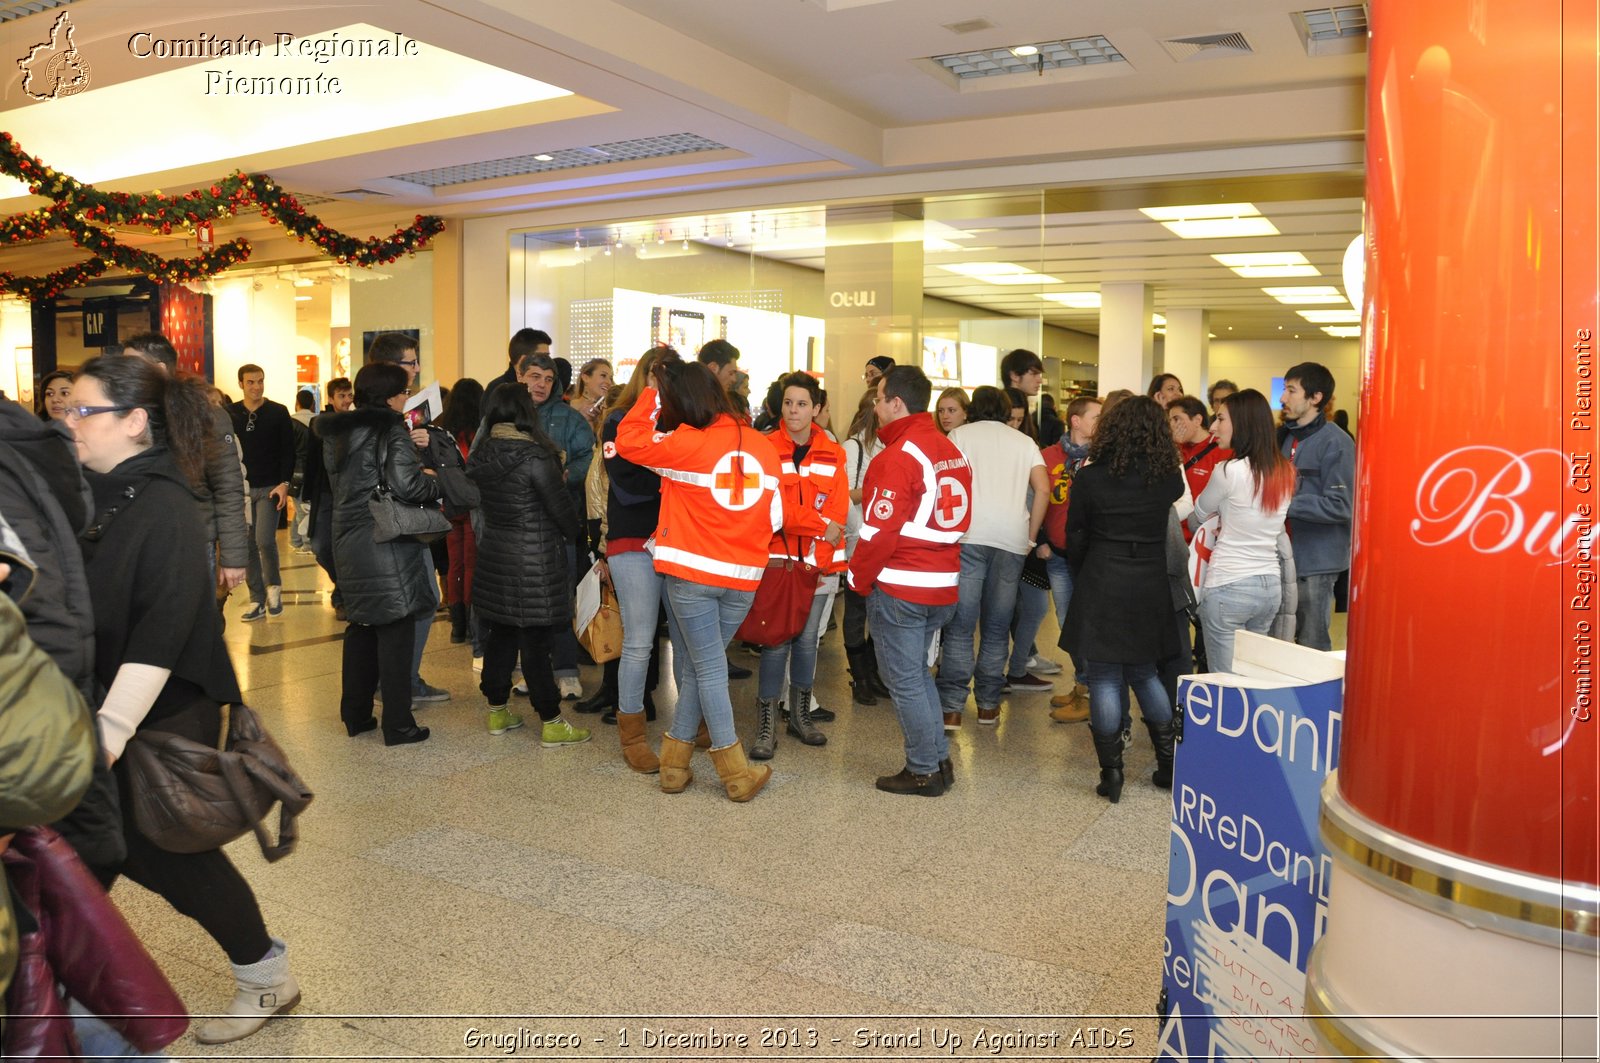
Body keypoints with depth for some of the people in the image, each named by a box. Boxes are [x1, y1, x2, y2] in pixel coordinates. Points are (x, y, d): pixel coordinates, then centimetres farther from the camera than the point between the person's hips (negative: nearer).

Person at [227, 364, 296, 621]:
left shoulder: (278, 412, 1)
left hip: (270, 488, -3)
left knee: (265, 540, -14)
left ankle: (273, 585, 11)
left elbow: (288, 451, -1)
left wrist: (284, 483, -10)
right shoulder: (230, 414, 6)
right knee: (248, 546, 4)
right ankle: (257, 600, 12)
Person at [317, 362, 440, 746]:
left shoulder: (338, 433, 12)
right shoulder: (391, 430, -12)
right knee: (396, 631, -1)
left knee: (362, 628, 18)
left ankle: (355, 716, 25)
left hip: (348, 543, 8)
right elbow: (406, 485, -23)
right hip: (387, 545, -8)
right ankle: (398, 725, 3)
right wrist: (441, 483, -5)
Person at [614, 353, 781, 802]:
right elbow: (775, 517, 8)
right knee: (697, 667, 14)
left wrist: (652, 390, 5)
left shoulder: (687, 443, -11)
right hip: (744, 578, 4)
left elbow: (628, 440, -1)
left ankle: (737, 772, 7)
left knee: (708, 670, 4)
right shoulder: (763, 445, 3)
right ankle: (675, 760, 18)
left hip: (691, 571, -4)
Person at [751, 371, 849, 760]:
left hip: (820, 565, 3)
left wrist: (810, 546, -11)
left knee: (806, 640, 11)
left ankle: (800, 715, 26)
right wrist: (819, 525, -15)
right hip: (777, 560, -3)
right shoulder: (766, 448, -2)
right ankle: (766, 725, 6)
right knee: (776, 642, -4)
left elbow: (837, 513, 0)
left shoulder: (833, 454, 7)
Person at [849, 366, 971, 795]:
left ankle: (923, 771, 13)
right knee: (918, 672, 21)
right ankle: (940, 761, 26)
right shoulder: (952, 452, 10)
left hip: (899, 587, -8)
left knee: (905, 680, 4)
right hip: (943, 585, 8)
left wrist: (859, 579, -7)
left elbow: (880, 531, -19)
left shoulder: (899, 456, -16)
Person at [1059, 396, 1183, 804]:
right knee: (1145, 673, 18)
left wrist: (1080, 576, 16)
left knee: (1104, 677, 4)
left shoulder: (1089, 477, -8)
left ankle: (1111, 772, 6)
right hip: (1151, 589, 3)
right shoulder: (1168, 478, -1)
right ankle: (1169, 765, 20)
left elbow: (1076, 538, 0)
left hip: (1101, 587, -3)